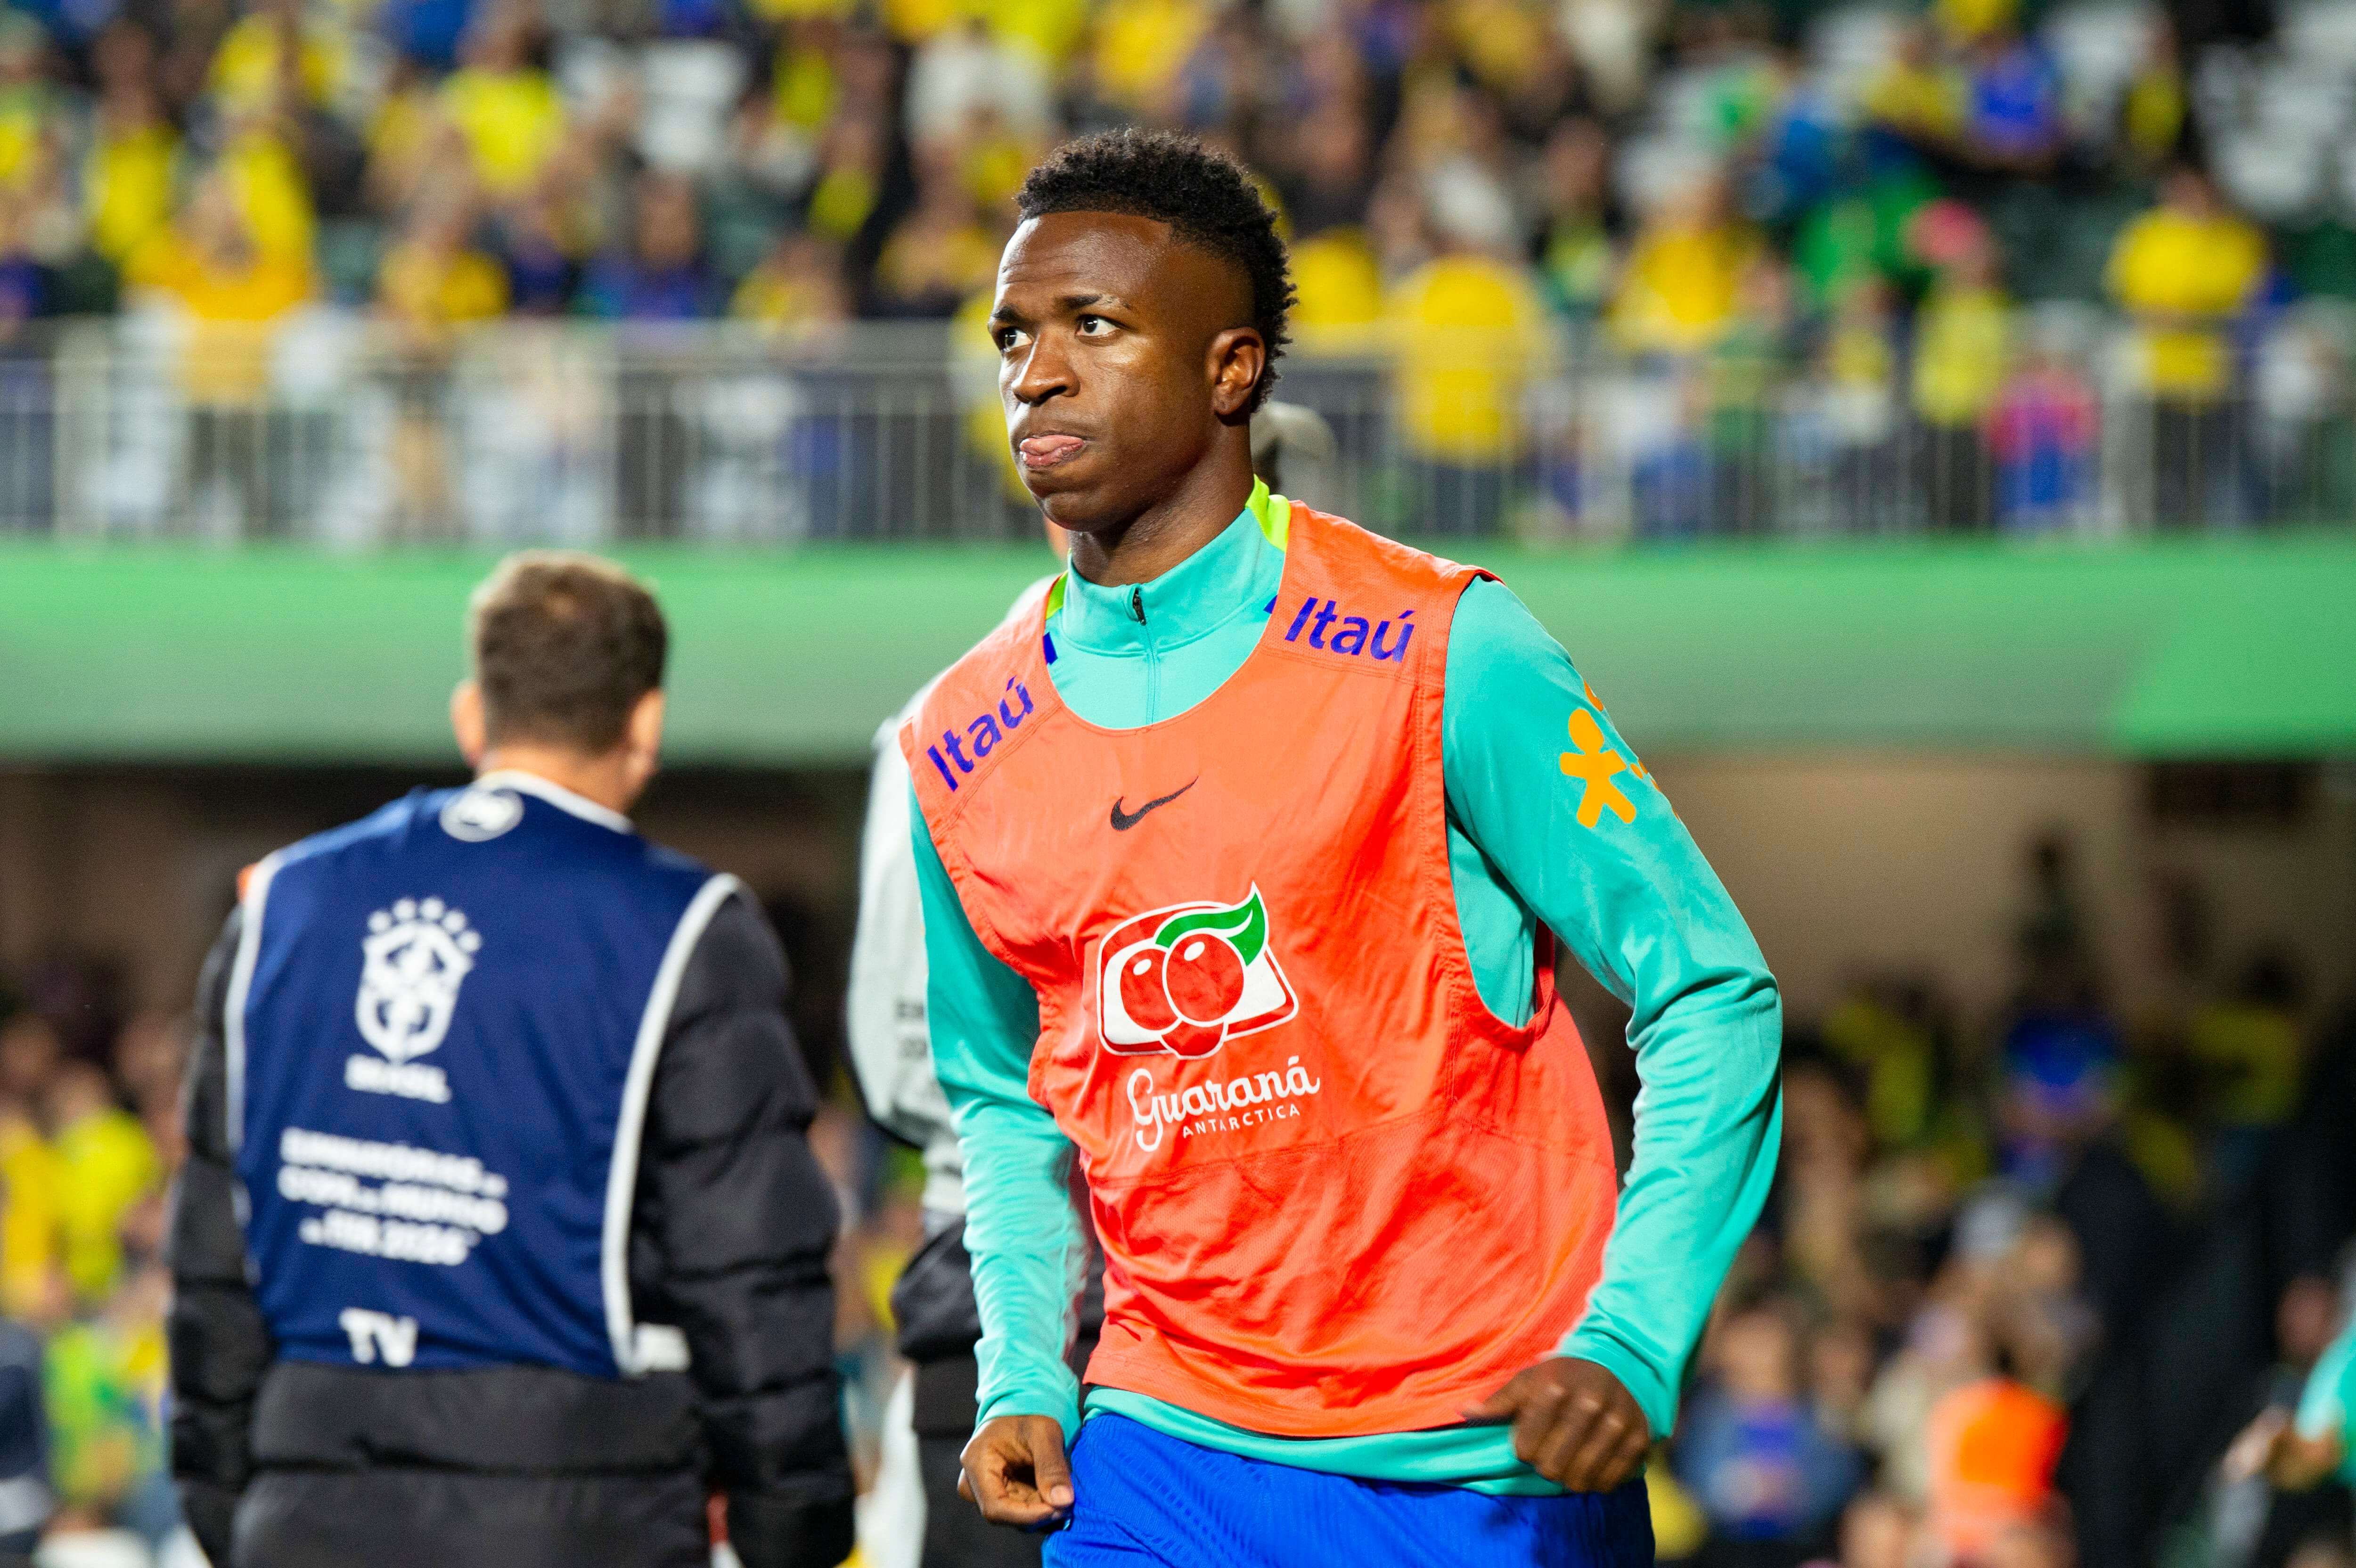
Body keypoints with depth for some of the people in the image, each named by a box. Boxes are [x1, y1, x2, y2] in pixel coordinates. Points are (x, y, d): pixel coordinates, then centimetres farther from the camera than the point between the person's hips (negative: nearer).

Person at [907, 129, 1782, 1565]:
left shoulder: (1438, 655, -6)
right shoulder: (962, 750, 6)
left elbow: (1713, 996, -5)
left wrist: (1631, 1347, -16)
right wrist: (1021, 1378, 3)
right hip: (1168, 1440, 3)